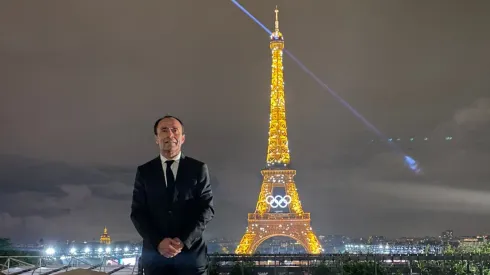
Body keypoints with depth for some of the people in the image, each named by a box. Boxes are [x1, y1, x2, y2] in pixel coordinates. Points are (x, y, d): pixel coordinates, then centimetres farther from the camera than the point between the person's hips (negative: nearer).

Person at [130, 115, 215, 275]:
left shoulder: (198, 169, 4)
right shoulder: (144, 171, 7)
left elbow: (207, 208, -1)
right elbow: (137, 212, 2)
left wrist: (184, 241, -13)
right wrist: (158, 242, -13)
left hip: (191, 252, -1)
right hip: (155, 253, 1)